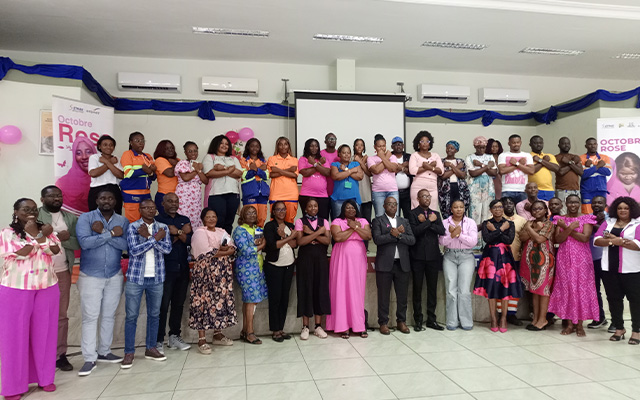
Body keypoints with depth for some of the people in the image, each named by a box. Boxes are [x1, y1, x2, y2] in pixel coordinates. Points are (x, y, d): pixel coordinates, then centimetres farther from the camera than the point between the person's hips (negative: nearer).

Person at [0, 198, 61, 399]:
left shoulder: (45, 230, 8)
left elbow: (55, 249, -6)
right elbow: (21, 253, -17)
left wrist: (37, 233, -12)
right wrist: (37, 235, -12)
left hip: (47, 288, 3)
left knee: (44, 332, 9)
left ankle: (45, 377, 22)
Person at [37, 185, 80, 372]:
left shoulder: (71, 218, 11)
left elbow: (78, 242, 4)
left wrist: (63, 239, -13)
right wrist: (58, 236, -16)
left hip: (62, 272, 3)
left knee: (61, 315, 7)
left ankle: (60, 355, 15)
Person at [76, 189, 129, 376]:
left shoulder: (122, 221, 2)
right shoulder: (86, 218, -4)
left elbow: (125, 245, -13)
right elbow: (85, 242, -20)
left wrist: (102, 232, -19)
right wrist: (111, 233, -18)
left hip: (114, 276, 3)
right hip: (90, 276, -3)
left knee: (109, 316, 11)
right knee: (90, 317, -2)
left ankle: (104, 352, 25)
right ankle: (89, 358, 6)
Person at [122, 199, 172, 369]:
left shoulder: (162, 227, 5)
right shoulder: (132, 227, -3)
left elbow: (167, 248, -9)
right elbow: (134, 250, -15)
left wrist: (148, 236, -15)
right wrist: (155, 238, -16)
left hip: (156, 278, 3)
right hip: (136, 278, -3)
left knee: (154, 314, 10)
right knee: (131, 316, 1)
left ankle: (151, 348, 23)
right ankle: (129, 353, 11)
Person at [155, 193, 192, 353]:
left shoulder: (184, 220, 15)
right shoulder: (157, 220, -1)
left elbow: (190, 241, 3)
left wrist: (177, 232, -10)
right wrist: (182, 233, -6)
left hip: (183, 268, 5)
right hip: (165, 269, -5)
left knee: (179, 304, 10)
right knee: (163, 305, -3)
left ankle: (174, 336, 21)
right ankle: (159, 340, 6)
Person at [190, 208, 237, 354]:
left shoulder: (222, 232, 17)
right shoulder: (199, 232, -2)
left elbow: (232, 248, 5)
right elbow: (207, 252, -15)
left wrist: (221, 250, -13)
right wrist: (224, 251, -9)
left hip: (222, 273, 6)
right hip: (205, 273, -6)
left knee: (221, 300, 7)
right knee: (204, 302, -7)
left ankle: (218, 334, 18)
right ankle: (202, 339, -3)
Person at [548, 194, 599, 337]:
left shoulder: (586, 219, 4)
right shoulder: (560, 219, 8)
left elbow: (585, 237, -11)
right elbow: (557, 240, -3)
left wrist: (566, 228, -12)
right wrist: (570, 228, -16)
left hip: (581, 258, -1)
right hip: (564, 257, 2)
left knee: (581, 288, -2)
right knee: (565, 287, 1)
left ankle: (579, 324, 7)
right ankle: (569, 323, 10)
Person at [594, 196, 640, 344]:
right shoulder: (608, 222, 12)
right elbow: (597, 240, 2)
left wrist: (615, 240, -13)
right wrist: (613, 241, -15)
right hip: (610, 268, 4)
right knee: (613, 298, 10)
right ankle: (619, 328, 22)